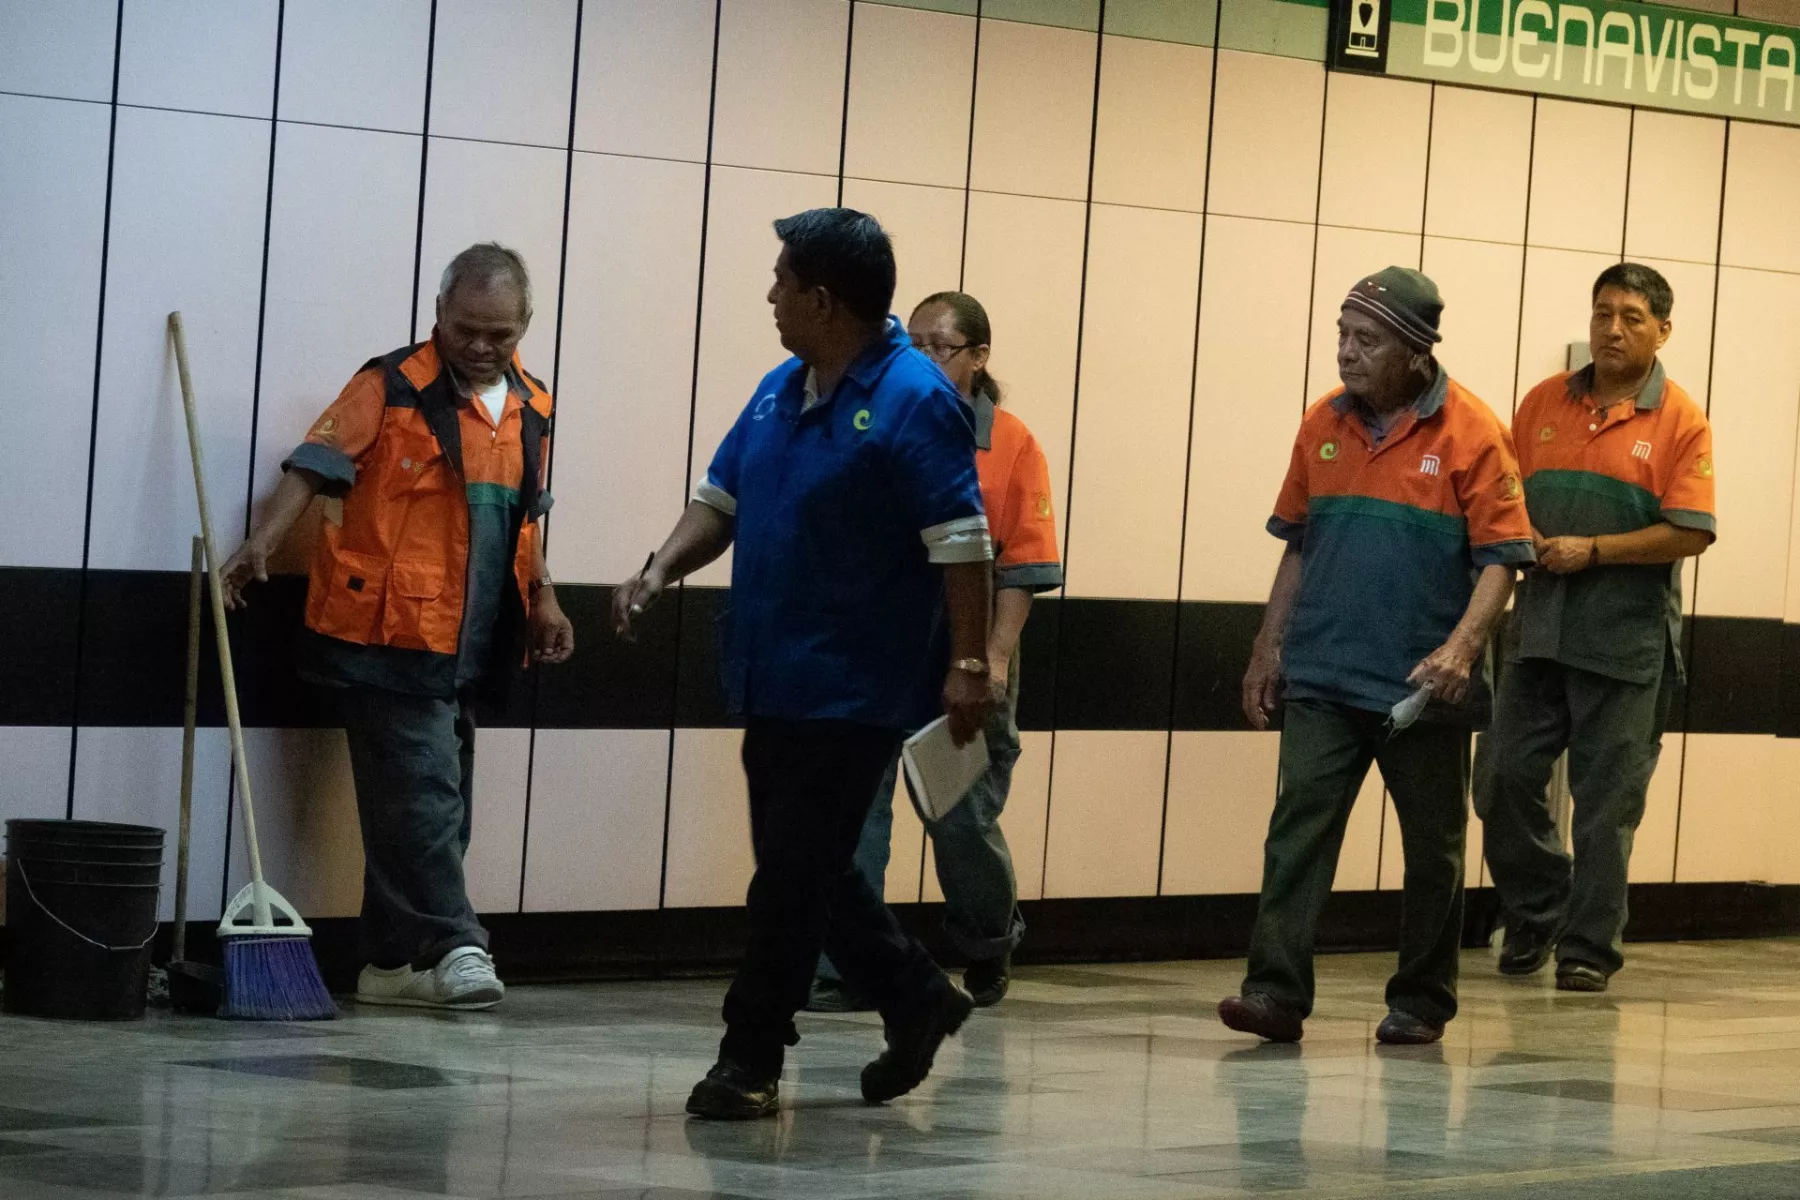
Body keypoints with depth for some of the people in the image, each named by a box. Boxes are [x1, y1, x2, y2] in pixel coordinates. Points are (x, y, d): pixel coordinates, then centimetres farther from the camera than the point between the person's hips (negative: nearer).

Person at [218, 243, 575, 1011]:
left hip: (466, 649, 7)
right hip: (388, 635, -7)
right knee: (421, 793, -11)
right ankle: (450, 948, -9)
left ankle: (393, 962, 15)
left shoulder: (530, 410, 13)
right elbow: (315, 466, -11)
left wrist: (542, 600, 14)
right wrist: (264, 542, -25)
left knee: (436, 804, 9)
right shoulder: (393, 387, -5)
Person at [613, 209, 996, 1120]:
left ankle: (751, 1056, 4)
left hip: (853, 691, -9)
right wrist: (661, 570, 0)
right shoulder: (781, 391, 10)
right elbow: (722, 497, 17)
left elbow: (961, 543, -17)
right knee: (799, 868, 14)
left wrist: (967, 663, -22)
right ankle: (915, 997, 30)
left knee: (796, 873, -4)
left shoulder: (912, 402, -15)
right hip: (773, 680, 9)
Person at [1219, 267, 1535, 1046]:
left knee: (1432, 847, 8)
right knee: (1299, 822, -9)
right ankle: (1276, 990, -13)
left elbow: (1501, 556, -9)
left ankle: (1420, 1002, 19)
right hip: (1322, 675, 3)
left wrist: (1462, 646, -22)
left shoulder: (1470, 434, -7)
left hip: (1421, 687, -3)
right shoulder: (1323, 425, 7)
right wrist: (1268, 648, 13)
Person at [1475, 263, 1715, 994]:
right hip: (1541, 626, 4)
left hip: (1626, 639, -4)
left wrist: (1592, 550, -14)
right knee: (1505, 776, 1)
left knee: (1606, 801, 1)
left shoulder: (1680, 422, -4)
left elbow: (1690, 532, -10)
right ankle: (1535, 919, 20)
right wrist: (1526, 539, -6)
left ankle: (1588, 948, 10)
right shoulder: (1544, 404, 9)